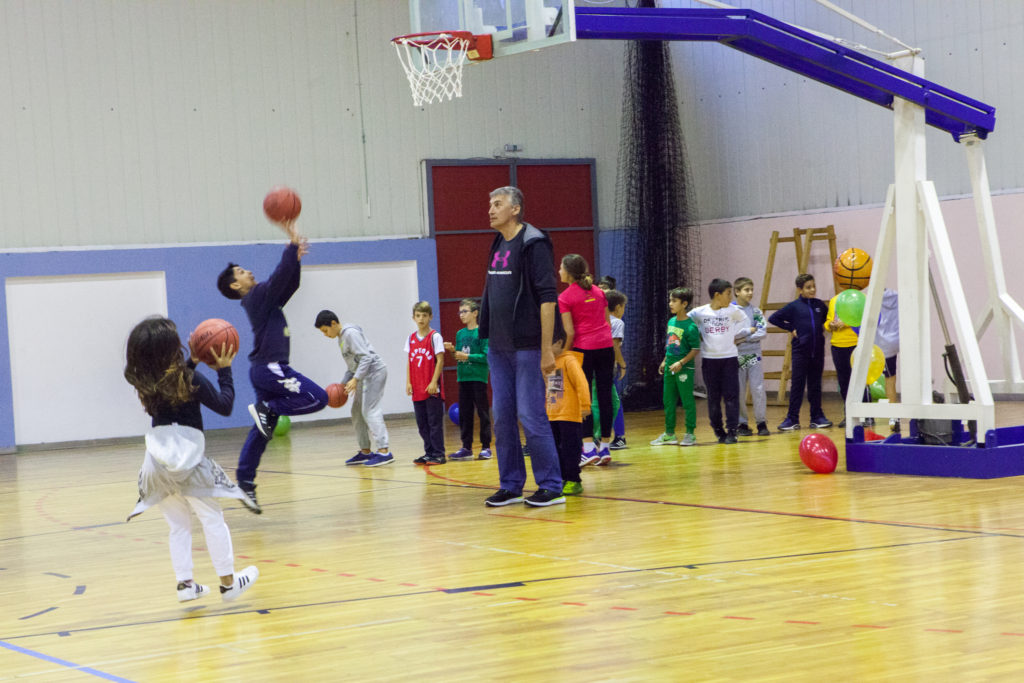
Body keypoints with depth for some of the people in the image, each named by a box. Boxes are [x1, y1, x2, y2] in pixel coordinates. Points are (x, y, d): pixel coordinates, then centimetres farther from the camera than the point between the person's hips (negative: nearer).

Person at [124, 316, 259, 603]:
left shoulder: (143, 383, 3)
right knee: (212, 518, 6)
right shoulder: (189, 380, -13)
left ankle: (185, 583, 12)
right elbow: (224, 405, -3)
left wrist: (192, 361, 22)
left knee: (178, 525, 14)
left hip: (158, 461, 5)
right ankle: (228, 582, 10)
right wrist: (224, 371, 4)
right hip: (188, 458, -5)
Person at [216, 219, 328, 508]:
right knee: (317, 398, -15)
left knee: (260, 432, 8)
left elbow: (289, 283, 23)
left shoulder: (265, 299, 19)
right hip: (269, 367, -9)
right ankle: (267, 408, -8)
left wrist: (296, 256, 11)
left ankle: (244, 482, 7)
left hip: (268, 369, 9)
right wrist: (293, 244, -14)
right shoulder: (256, 297, -7)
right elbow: (279, 277, -16)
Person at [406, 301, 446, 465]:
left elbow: (440, 361, -8)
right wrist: (408, 382, 3)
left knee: (435, 421, -3)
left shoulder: (435, 336, -5)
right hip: (417, 390, 5)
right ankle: (429, 453, 16)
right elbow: (409, 362, 12)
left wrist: (434, 382, -14)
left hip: (432, 388, -5)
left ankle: (438, 454, 1)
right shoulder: (411, 339, 11)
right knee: (422, 423, 9)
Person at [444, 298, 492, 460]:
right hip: (463, 378, 6)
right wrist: (453, 351, -2)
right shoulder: (460, 333, 13)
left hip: (478, 377, -6)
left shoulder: (482, 332, -6)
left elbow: (486, 355, -13)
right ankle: (466, 448, 13)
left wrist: (467, 357, -16)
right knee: (464, 414, 7)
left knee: (483, 412, -1)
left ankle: (486, 447, 3)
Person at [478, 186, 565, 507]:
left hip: (526, 347, -8)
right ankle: (511, 485, 17)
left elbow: (548, 297, -15)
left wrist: (546, 349, -19)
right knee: (502, 417, 9)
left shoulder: (533, 244, -11)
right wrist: (489, 338, 13)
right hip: (498, 347, 8)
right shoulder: (497, 246, 13)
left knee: (531, 417, -5)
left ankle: (551, 487, 3)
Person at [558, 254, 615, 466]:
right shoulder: (598, 291, 11)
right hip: (606, 346, 5)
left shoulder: (565, 298, -5)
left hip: (583, 348, -5)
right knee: (605, 397, 6)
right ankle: (604, 447, 9)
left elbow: (570, 332, -10)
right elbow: (608, 323, 14)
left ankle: (589, 448, -7)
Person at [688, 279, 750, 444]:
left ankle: (731, 431, 1)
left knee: (731, 396, -4)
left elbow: (743, 320, 14)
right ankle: (718, 431, 15)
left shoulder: (733, 310, -4)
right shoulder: (700, 312, -6)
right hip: (709, 360, 0)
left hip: (729, 358, 0)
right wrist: (700, 335, 1)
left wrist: (734, 335, 3)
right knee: (713, 398, 5)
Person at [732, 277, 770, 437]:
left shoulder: (755, 311, 4)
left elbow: (762, 332, -5)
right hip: (736, 356, -1)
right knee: (738, 392, 3)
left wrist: (743, 339, -13)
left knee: (758, 389, -4)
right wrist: (750, 330, -9)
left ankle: (761, 422, 6)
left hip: (754, 356, 1)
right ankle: (742, 423, 13)